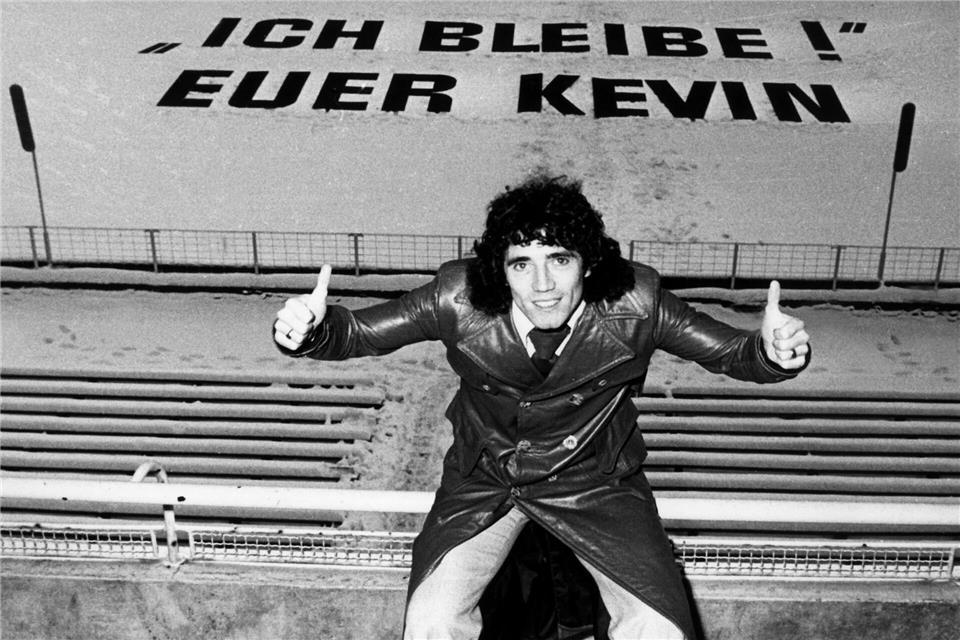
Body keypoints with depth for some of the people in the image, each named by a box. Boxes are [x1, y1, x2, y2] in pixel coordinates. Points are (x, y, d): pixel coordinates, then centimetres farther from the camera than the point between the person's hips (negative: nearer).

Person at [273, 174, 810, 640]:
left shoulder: (634, 304, -23)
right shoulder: (460, 298, -22)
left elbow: (731, 351, -12)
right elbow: (358, 332, -11)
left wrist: (772, 352, -35)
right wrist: (312, 331, -34)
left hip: (598, 481, 0)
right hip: (484, 479, 0)